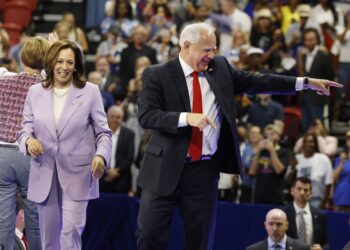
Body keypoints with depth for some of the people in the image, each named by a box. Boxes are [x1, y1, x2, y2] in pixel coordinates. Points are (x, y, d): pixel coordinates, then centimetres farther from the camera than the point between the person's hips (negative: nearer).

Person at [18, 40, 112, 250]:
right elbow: (26, 128, 9)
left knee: (71, 232, -15)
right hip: (44, 175, 3)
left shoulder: (90, 92, 1)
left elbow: (103, 132, 2)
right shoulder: (36, 92, 7)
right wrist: (28, 140, -16)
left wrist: (101, 155, -19)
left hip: (77, 175, -3)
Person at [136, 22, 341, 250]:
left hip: (205, 171, 4)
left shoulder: (220, 68, 8)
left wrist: (306, 82, 11)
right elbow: (146, 116, -15)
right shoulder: (157, 75, -6)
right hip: (165, 169, -3)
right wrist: (186, 117, -29)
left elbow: (255, 82, 13)